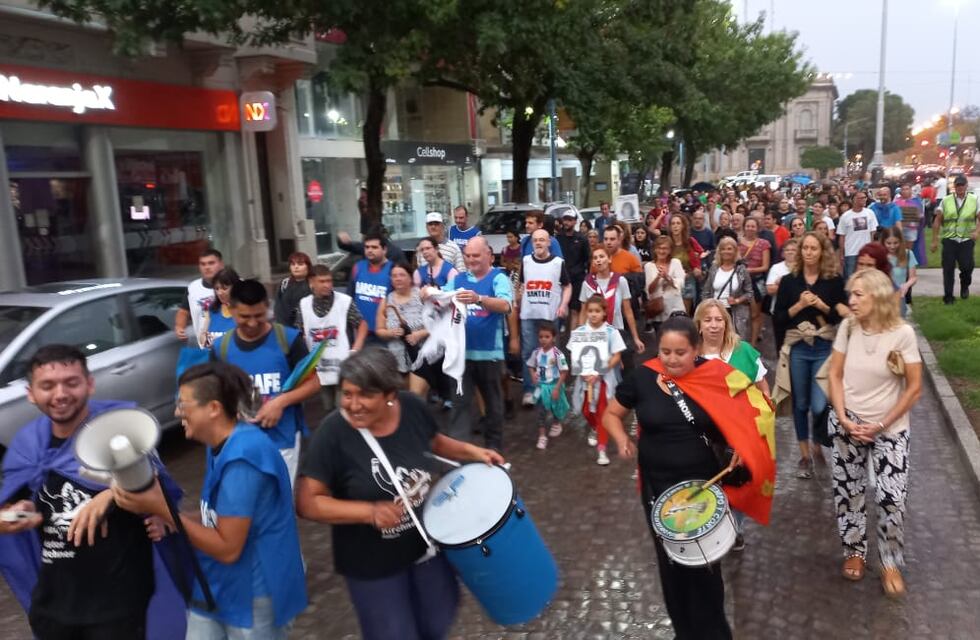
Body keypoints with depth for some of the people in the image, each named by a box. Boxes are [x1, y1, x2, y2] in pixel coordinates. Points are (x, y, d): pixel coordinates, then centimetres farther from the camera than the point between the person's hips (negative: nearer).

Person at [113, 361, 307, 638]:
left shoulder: (241, 457, -26)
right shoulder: (221, 446, 3)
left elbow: (228, 548, -23)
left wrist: (161, 509, -22)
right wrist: (168, 521, -7)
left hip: (253, 599, -8)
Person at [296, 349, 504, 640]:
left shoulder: (412, 408, -14)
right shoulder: (333, 433, -26)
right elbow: (307, 503, -22)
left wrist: (471, 451, -6)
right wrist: (369, 512, -32)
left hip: (426, 544, 4)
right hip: (372, 563, -4)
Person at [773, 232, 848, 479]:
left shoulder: (834, 280, 0)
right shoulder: (789, 280, 2)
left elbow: (843, 316, 1)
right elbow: (778, 318, -1)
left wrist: (822, 306, -14)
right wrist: (800, 305, -14)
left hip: (825, 349, -1)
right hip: (797, 349, 1)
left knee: (820, 406, -9)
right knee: (800, 404, 10)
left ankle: (818, 443, 22)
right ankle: (804, 455, 25)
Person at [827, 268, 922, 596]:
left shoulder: (902, 333, -14)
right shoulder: (847, 328, -6)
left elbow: (915, 387, -9)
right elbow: (835, 375, 0)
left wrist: (881, 425, -10)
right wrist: (844, 419, -8)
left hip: (889, 429, -2)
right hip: (848, 425, 3)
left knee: (892, 499, -5)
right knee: (847, 493, 9)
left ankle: (891, 562, 17)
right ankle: (854, 551, 30)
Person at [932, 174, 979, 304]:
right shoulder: (946, 201, 3)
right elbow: (937, 221, 4)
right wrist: (935, 240, 2)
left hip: (967, 240, 0)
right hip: (949, 240, 0)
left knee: (967, 266, -7)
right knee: (948, 269, 0)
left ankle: (965, 286, 26)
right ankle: (948, 297, 11)